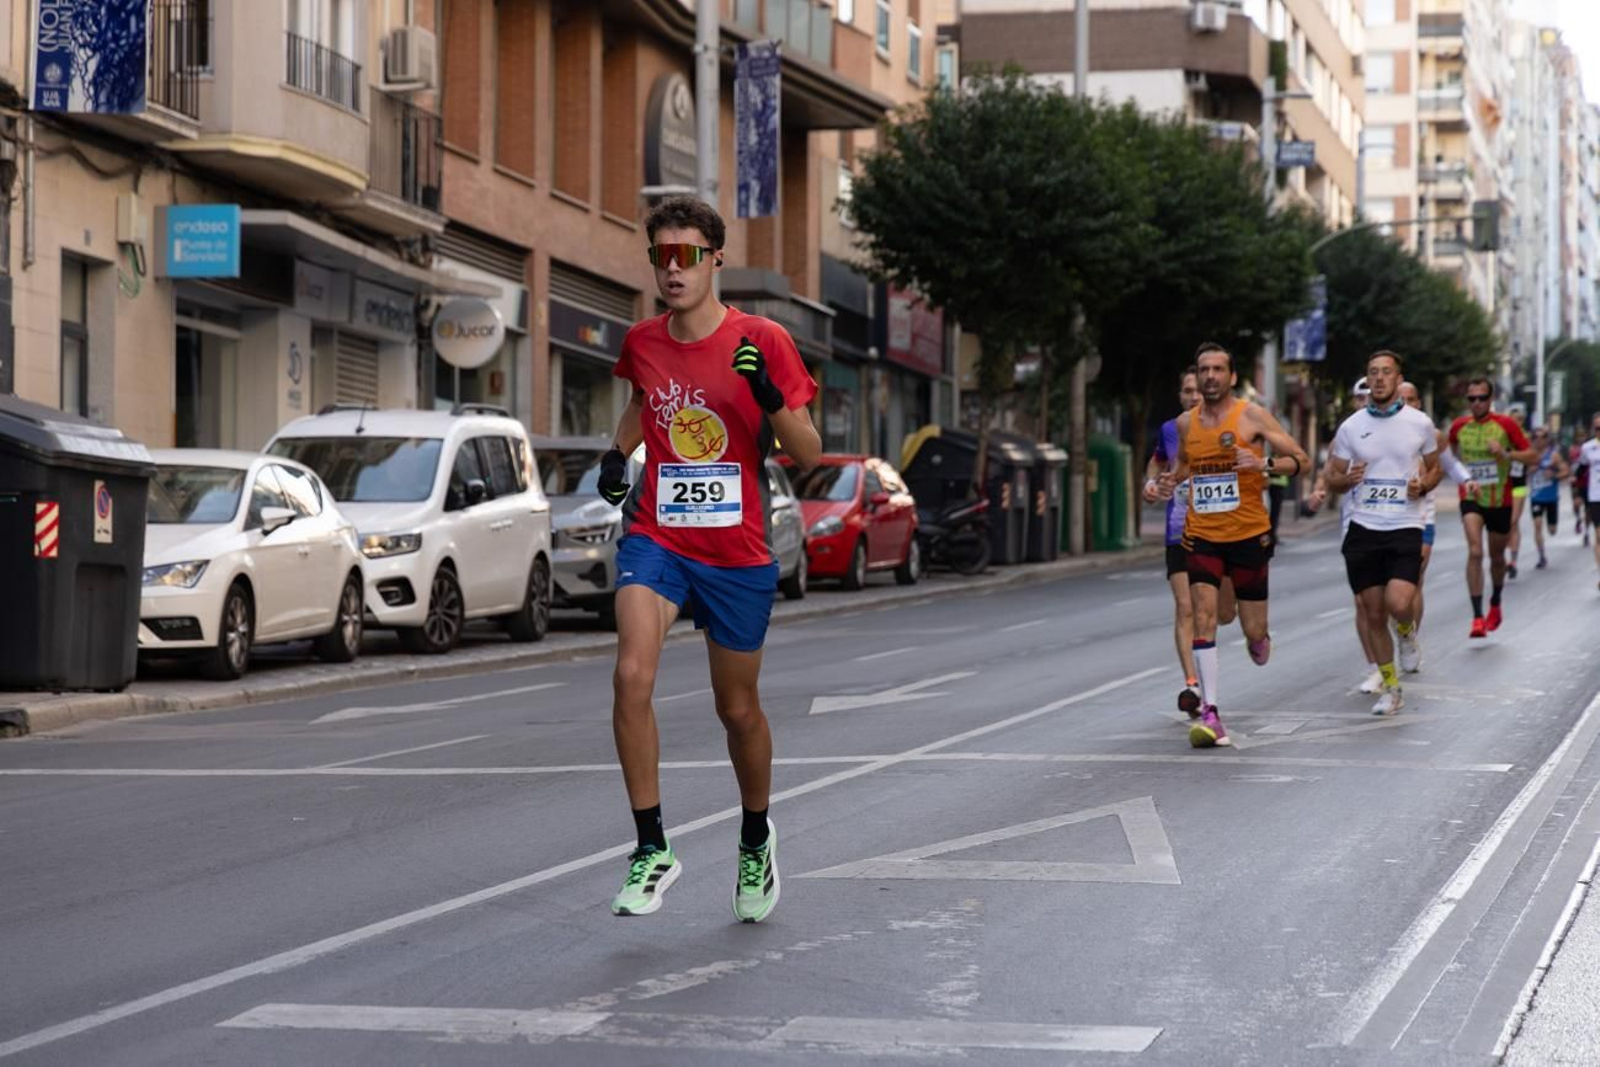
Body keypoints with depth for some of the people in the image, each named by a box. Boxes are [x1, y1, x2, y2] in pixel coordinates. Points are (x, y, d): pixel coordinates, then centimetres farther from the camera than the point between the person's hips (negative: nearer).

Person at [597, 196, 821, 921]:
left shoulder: (762, 342, -8)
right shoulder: (643, 343, 3)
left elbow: (808, 454, -8)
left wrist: (770, 396, -25)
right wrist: (616, 455, 9)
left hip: (738, 554, -2)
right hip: (655, 538, 2)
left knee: (738, 708, 10)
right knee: (631, 676, -22)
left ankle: (755, 840, 37)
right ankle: (652, 850, -13)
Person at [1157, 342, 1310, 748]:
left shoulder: (1252, 416, -5)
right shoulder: (1186, 423, 6)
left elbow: (1300, 459, -5)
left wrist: (1264, 464, -23)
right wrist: (1171, 480, 5)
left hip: (1249, 535, -2)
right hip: (1202, 536, 2)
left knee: (1253, 631, 4)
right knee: (1204, 618, -13)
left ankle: (1258, 639, 43)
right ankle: (1210, 714, -15)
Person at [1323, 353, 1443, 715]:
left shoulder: (1419, 424, 1)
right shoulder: (1351, 427, 4)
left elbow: (1435, 468, 14)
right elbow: (1333, 478, 10)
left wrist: (1423, 485, -8)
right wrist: (1347, 480, -14)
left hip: (1405, 526, -2)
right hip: (1363, 528, 2)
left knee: (1398, 603, -20)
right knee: (1374, 615, 5)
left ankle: (1408, 632, 18)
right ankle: (1390, 689, 21)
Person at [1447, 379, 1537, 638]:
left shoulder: (1506, 425, -8)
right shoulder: (1459, 426, -1)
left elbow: (1532, 456, -8)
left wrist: (1506, 454, -24)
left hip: (1500, 500, 0)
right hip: (1471, 499, 0)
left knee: (1497, 557, 15)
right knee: (1475, 552, -20)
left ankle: (1495, 604, 43)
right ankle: (1478, 617, -22)